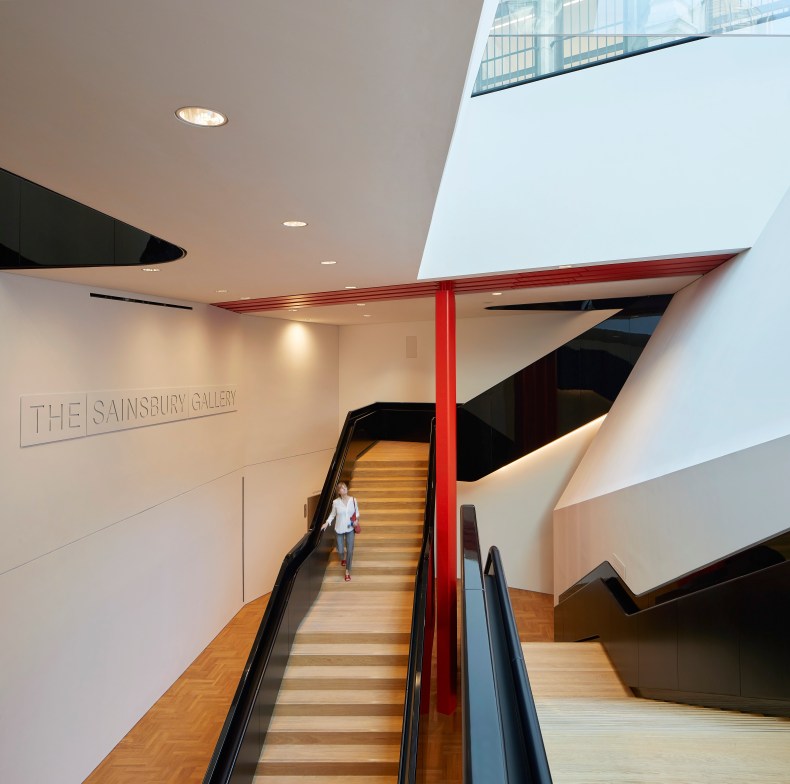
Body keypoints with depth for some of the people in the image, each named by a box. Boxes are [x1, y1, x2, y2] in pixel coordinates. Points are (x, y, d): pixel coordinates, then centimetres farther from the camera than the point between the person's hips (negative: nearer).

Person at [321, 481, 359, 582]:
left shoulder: (353, 500, -9)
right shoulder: (335, 502, -12)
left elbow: (356, 511, 6)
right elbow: (332, 514, 2)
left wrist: (356, 519, -11)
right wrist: (327, 523, -9)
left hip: (350, 529, 0)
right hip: (339, 529, 0)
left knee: (350, 551, -2)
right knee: (340, 550, 8)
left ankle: (347, 571, 18)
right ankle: (343, 559, 47)